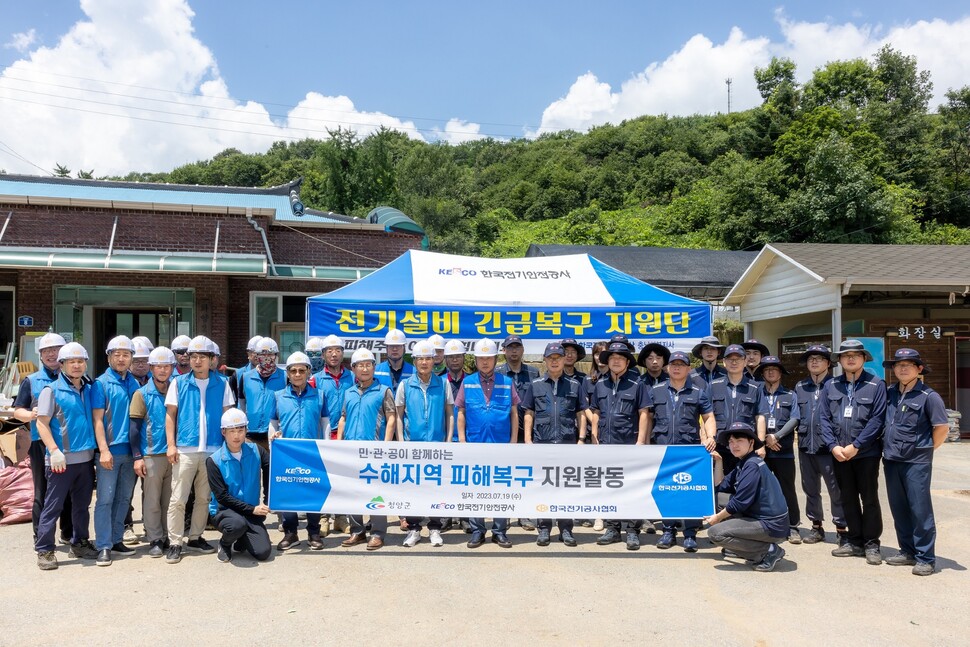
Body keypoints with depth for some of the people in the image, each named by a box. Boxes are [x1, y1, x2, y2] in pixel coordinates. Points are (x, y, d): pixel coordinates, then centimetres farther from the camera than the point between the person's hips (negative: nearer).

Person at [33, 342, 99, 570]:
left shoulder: (89, 389, 10)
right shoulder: (52, 390, -5)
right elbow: (42, 424, -8)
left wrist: (99, 448, 10)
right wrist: (54, 451, -17)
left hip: (86, 457, 5)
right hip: (62, 459, -5)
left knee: (82, 505, 14)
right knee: (53, 506, 0)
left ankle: (80, 543, 26)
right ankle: (44, 550, 9)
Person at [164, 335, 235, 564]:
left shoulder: (222, 384, 5)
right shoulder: (179, 383, 4)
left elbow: (227, 415, 8)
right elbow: (170, 415, 4)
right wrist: (171, 445, -4)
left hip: (213, 449, 2)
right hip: (185, 450, -1)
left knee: (204, 498, 11)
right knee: (178, 499, -2)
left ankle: (195, 538, 24)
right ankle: (175, 543, 7)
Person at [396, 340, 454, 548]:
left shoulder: (443, 384, 3)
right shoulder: (405, 385, 3)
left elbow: (450, 414, 6)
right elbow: (398, 415, 7)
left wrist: (448, 440, 0)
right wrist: (401, 441, 0)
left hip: (437, 444, 0)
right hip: (412, 444, 0)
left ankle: (435, 529, 17)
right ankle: (413, 529, 18)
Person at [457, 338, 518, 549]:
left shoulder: (507, 382, 1)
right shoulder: (467, 383, 1)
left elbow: (514, 414, 4)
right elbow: (461, 414, 4)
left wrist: (513, 441, 0)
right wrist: (462, 441, -2)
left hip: (501, 446, 0)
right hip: (475, 446, 0)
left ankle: (500, 531, 18)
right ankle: (477, 530, 19)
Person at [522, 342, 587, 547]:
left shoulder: (575, 385, 9)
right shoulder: (536, 385, 9)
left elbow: (581, 415, 9)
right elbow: (529, 415, 8)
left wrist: (581, 439, 0)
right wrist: (528, 440, 0)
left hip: (568, 444, 0)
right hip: (542, 444, 0)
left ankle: (565, 529, 15)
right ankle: (544, 528, 14)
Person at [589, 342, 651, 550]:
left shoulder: (636, 385, 0)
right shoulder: (600, 385, 11)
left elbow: (644, 414, -3)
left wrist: (640, 441, -10)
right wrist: (595, 438, 8)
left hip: (629, 445, -4)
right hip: (605, 445, 4)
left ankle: (632, 531, 7)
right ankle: (612, 528, 21)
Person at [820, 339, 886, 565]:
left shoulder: (876, 385, -5)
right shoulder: (831, 386, 6)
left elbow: (877, 419, -11)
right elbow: (825, 418, 5)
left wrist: (855, 446, -14)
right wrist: (833, 446, -7)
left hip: (866, 452, -4)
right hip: (839, 453, 4)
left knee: (869, 498, 5)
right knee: (848, 498, 12)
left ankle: (871, 544, 16)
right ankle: (854, 541, 23)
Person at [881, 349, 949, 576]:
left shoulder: (928, 396, -9)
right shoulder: (889, 394, 7)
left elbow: (942, 428, -7)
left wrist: (927, 448, 2)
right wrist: (887, 446, 12)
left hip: (916, 462, -6)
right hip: (891, 460, 6)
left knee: (920, 509, -1)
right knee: (898, 509, 12)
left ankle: (925, 558, 8)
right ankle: (907, 551, 24)